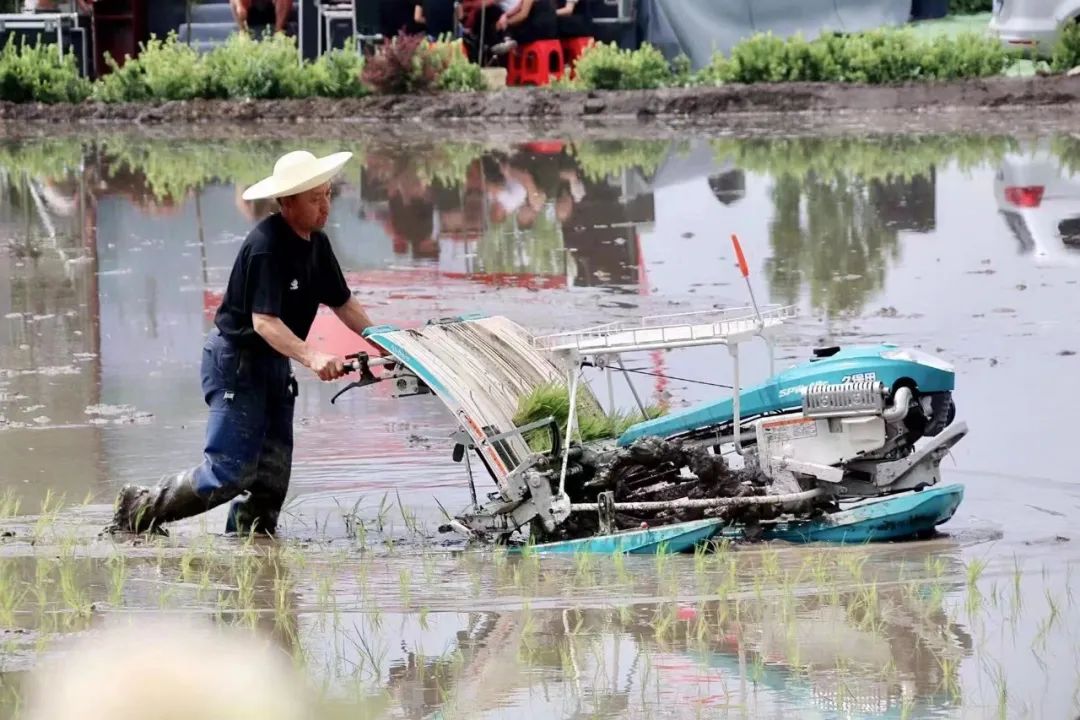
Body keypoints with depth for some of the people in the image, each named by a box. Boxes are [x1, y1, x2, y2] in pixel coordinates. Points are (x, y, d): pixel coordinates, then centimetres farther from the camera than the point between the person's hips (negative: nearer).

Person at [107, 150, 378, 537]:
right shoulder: (265, 246, -23)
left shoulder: (316, 243, 5)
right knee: (232, 471, -11)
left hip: (274, 362, 9)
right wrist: (311, 356, -44)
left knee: (273, 472, 6)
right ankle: (139, 509, 2)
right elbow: (264, 320, -31)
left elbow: (342, 302, 16)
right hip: (235, 359, -9)